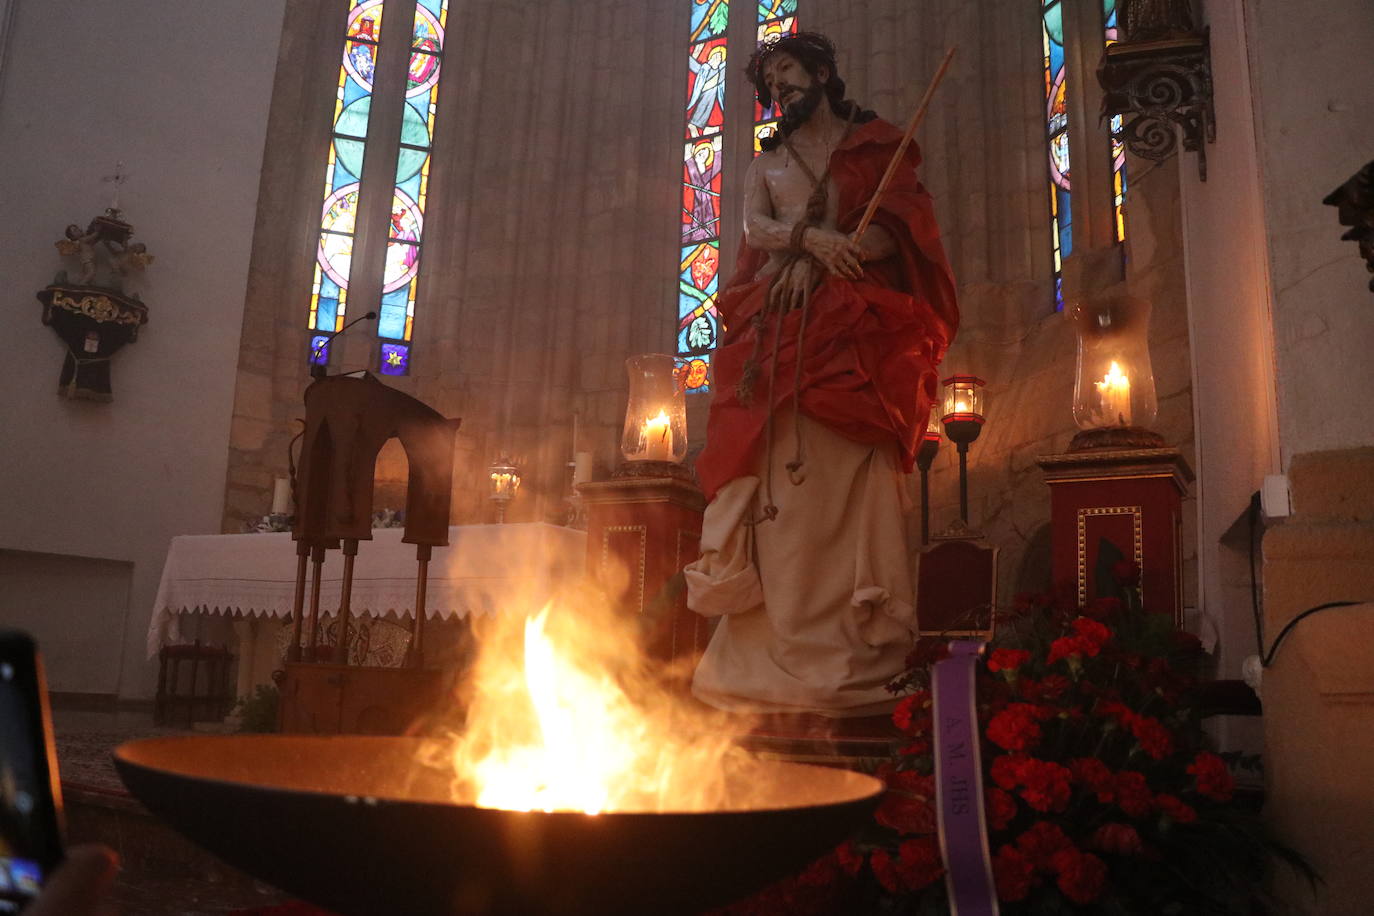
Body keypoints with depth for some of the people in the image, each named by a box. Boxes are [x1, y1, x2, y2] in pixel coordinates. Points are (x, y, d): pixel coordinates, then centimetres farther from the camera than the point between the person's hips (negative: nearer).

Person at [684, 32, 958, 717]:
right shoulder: (767, 163, 25)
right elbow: (755, 227, 5)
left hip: (852, 332, -3)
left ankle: (852, 658, -14)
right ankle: (777, 656, -7)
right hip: (778, 336, 3)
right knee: (780, 486, -7)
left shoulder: (875, 146, 15)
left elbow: (898, 229, 1)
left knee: (848, 487, -13)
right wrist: (814, 238, -15)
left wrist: (820, 259, -11)